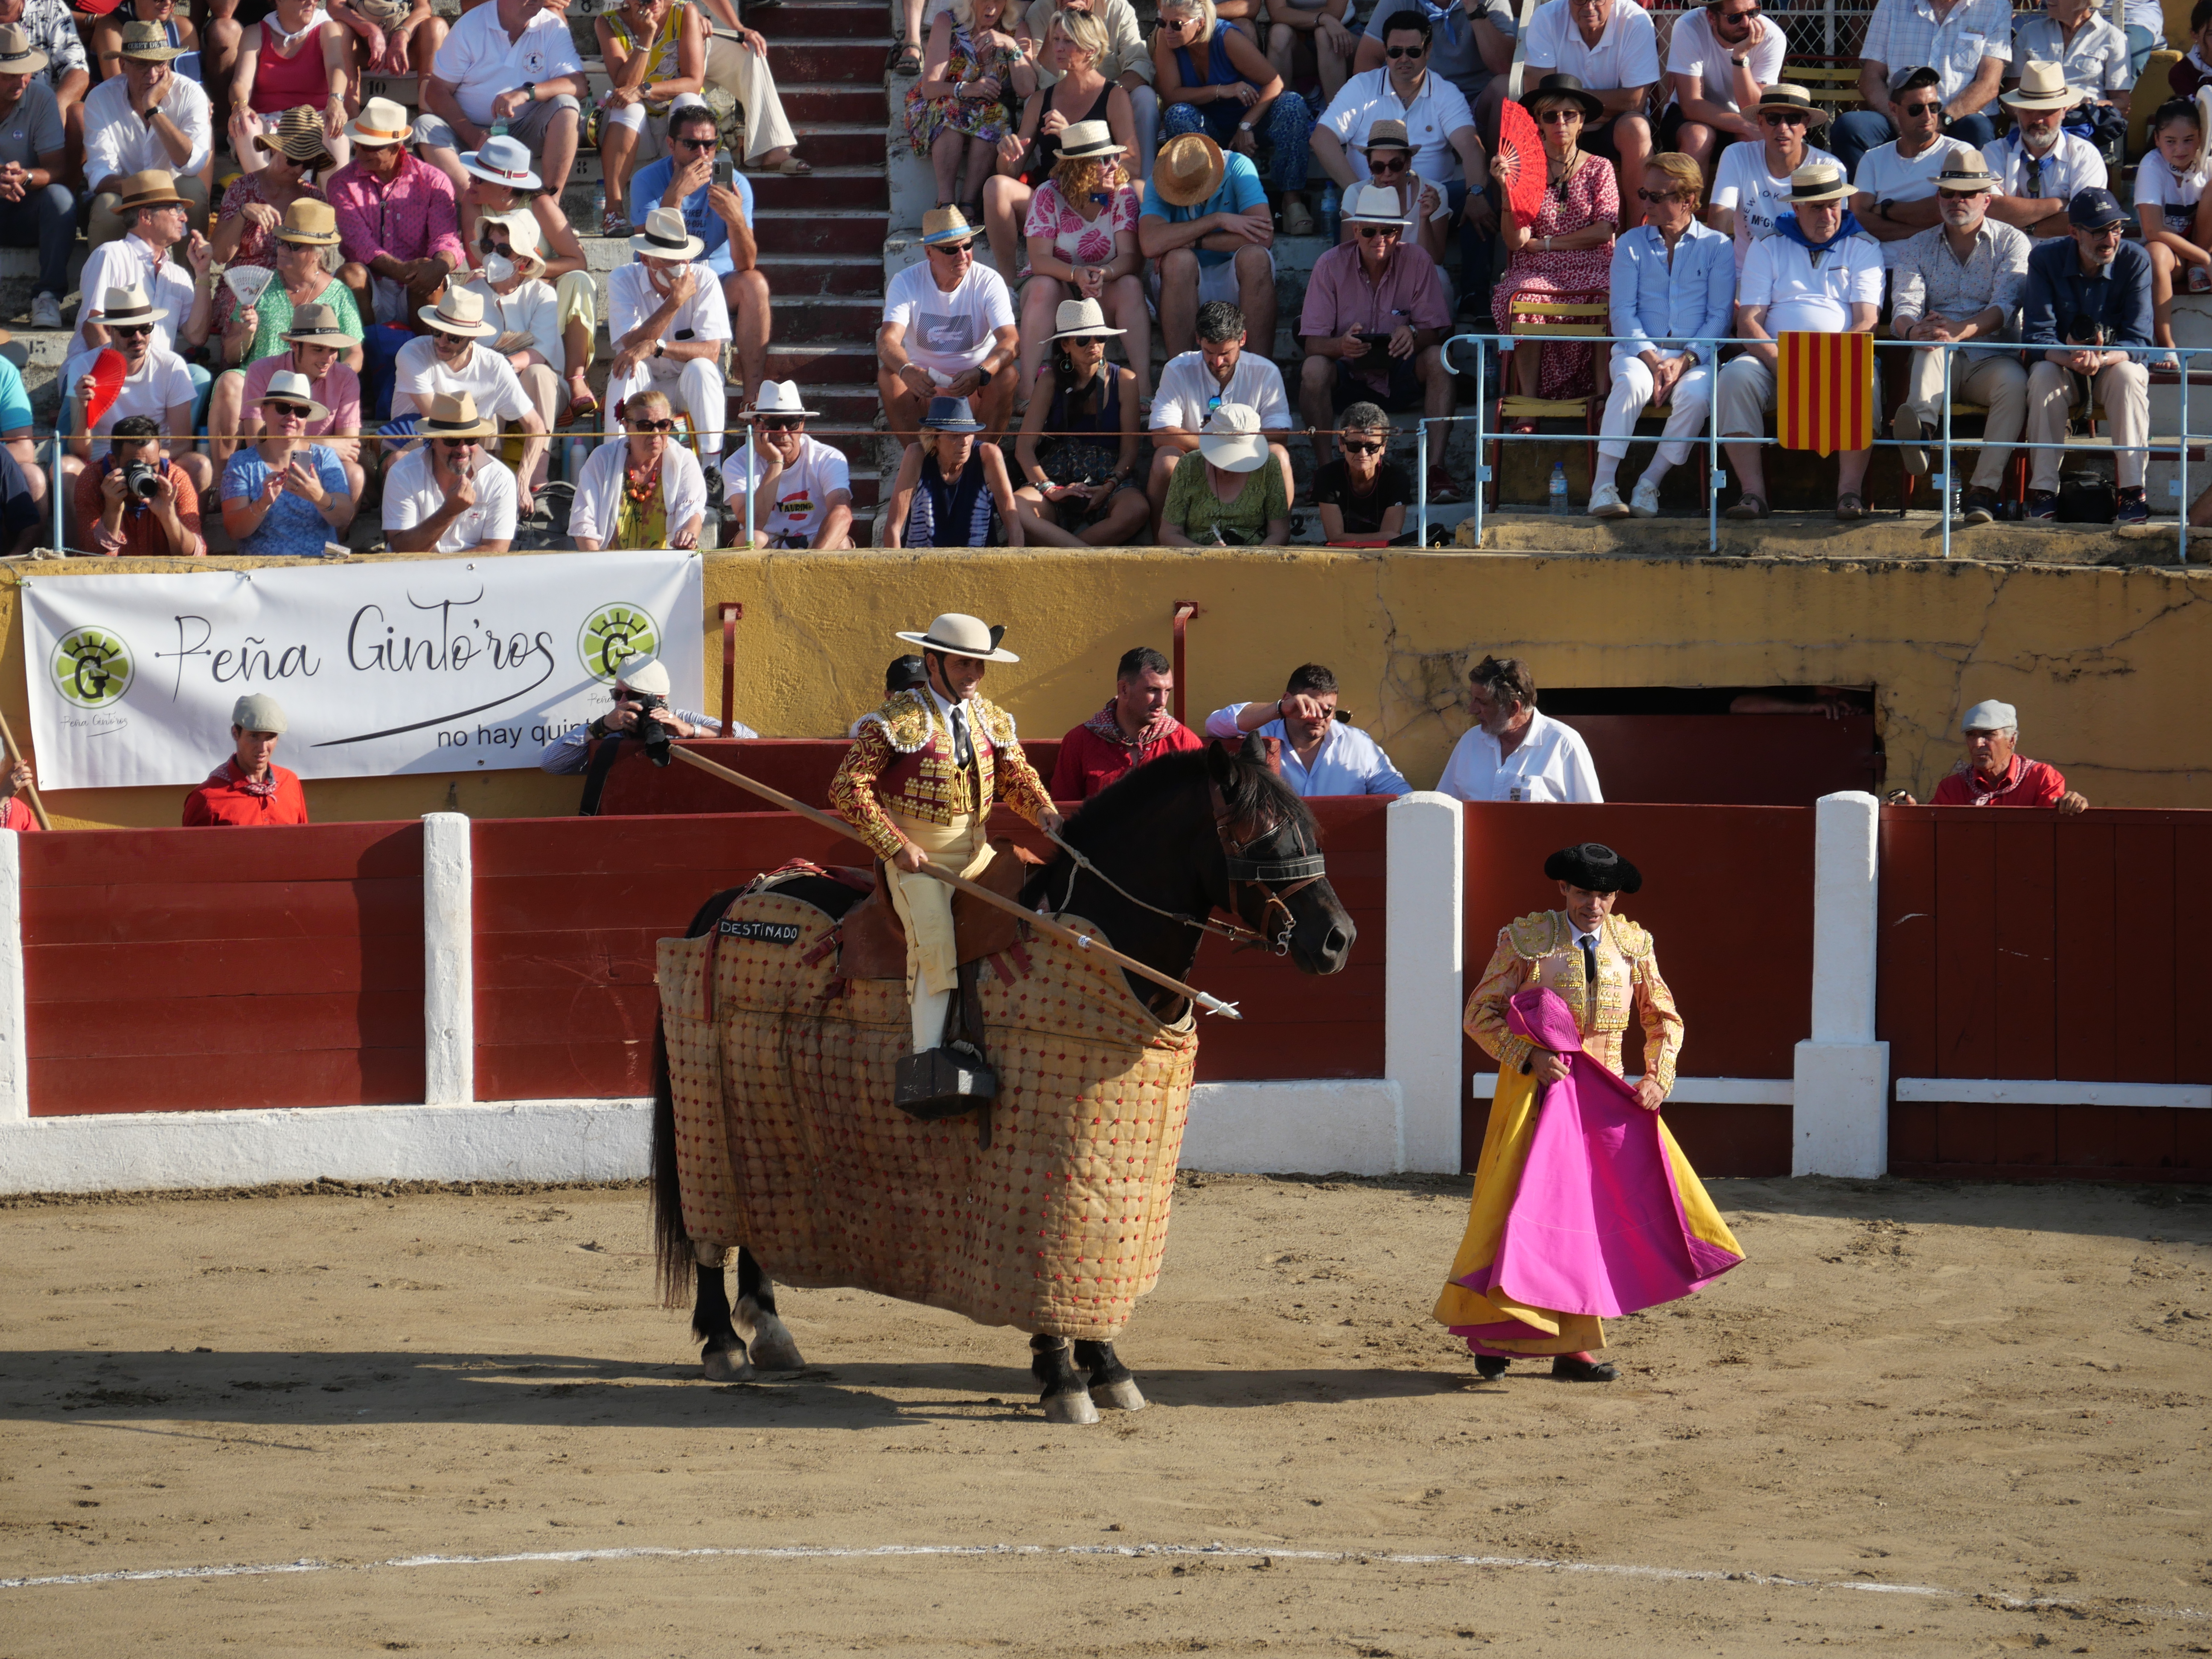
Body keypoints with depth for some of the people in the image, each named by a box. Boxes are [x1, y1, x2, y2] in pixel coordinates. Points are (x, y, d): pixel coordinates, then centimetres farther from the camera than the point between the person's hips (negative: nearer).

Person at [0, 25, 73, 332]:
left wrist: (25, 177, -34)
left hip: (26, 213, 1)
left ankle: (49, 296, -28)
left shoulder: (40, 97, -5)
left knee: (60, 196, -30)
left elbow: (58, 169, -11)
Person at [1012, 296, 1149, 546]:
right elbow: (1025, 447, 1)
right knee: (1015, 509, -35)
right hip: (1057, 477, 0)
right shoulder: (1051, 381, 6)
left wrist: (1108, 488, -15)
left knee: (1137, 510, -36)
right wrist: (1049, 489, -16)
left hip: (1108, 479, 0)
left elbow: (1129, 451, 4)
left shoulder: (1123, 381, 6)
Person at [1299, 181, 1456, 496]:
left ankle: (1436, 468, -31)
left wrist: (1414, 337, -34)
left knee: (1438, 359, -28)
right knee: (1313, 369, -31)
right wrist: (1341, 345, -35)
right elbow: (1313, 343, -11)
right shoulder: (1331, 266, -8)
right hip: (1348, 377, -1)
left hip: (1400, 377, 1)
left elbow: (1433, 332, -8)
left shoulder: (1417, 263, -6)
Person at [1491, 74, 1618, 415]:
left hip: (1591, 268, 0)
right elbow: (1515, 241, -1)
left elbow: (1603, 232, -1)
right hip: (1537, 271, 0)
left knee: (1611, 296, -35)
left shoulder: (1599, 168, 11)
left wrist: (1544, 243, -3)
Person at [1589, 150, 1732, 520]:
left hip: (1695, 356, -1)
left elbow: (1720, 317, 1)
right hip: (1639, 350, 1)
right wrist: (1650, 360, -13)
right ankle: (1603, 485, -35)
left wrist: (1684, 362, -14)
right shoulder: (1631, 244, 13)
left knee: (1695, 393, -35)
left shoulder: (1717, 247, 8)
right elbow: (1623, 312, 5)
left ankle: (1651, 482, -22)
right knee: (1631, 382, -35)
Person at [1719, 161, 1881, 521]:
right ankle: (1752, 492, -33)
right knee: (1736, 376, -31)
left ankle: (1850, 492, -33)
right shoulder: (1768, 248, 15)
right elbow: (1748, 322, 4)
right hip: (1775, 357, 1)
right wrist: (1782, 366, -15)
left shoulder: (1862, 248, 14)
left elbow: (1866, 322, 2)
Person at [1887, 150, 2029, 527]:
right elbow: (1905, 305, -1)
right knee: (1932, 343, -34)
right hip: (1936, 364, 1)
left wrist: (1963, 330, -31)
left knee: (2014, 381, -35)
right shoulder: (1917, 248, 15)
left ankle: (1984, 489, -38)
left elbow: (2005, 305, -10)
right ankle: (1921, 423, -64)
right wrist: (1912, 329, -28)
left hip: (1992, 358, -1)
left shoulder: (2011, 242, 7)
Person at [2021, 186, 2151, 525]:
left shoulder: (2135, 261, -14)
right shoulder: (2046, 260, -13)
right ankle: (2043, 491, -32)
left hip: (2114, 362, 0)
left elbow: (2138, 339, -18)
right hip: (2060, 365, 0)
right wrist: (2070, 359, -40)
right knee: (2043, 376, -33)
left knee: (2129, 376, -34)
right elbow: (2036, 335, -17)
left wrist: (2102, 359, -41)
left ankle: (2133, 491, -34)